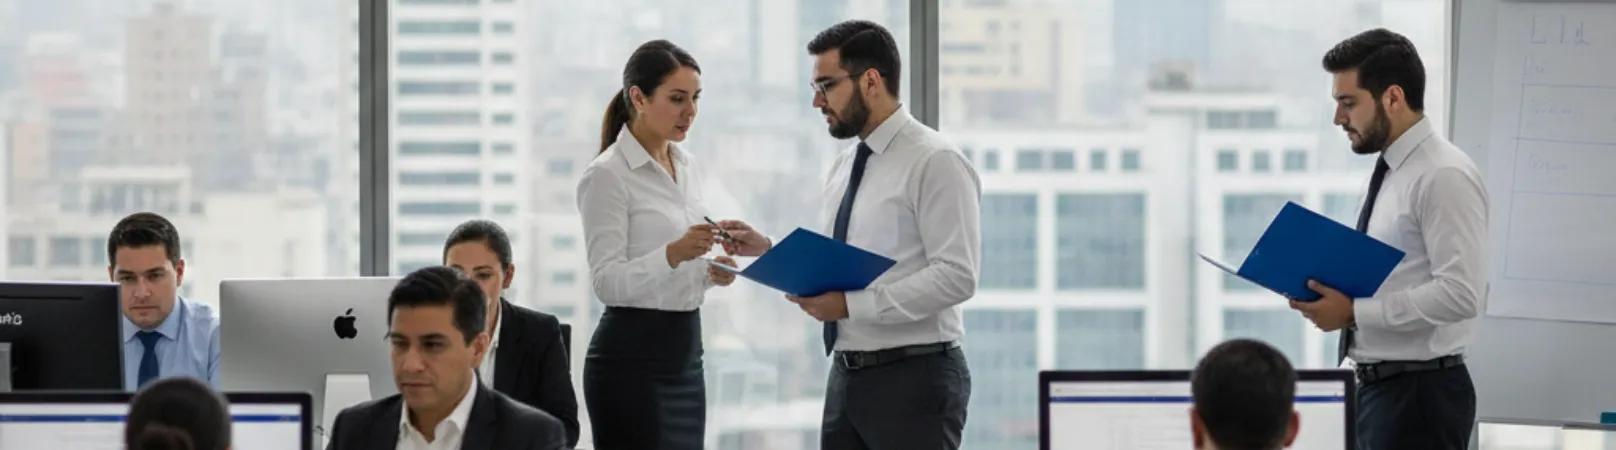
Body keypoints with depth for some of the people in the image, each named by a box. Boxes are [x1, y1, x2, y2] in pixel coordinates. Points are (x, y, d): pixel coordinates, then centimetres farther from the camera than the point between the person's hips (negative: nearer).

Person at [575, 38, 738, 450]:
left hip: (685, 353, 8)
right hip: (632, 358, -8)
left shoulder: (688, 167, 12)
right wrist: (673, 253, -32)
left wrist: (710, 273, -1)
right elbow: (607, 283, -19)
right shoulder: (607, 175, -12)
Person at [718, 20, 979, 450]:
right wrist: (768, 251, 5)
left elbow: (956, 276, -20)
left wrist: (852, 304, -22)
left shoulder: (935, 162, -12)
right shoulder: (845, 167, 14)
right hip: (848, 376, 8)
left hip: (912, 380, -8)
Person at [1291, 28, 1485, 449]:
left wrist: (1354, 312, -20)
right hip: (1381, 386, 10)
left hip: (1419, 394, -10)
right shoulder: (1392, 172, 14)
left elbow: (1459, 294, -23)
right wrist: (1332, 294, 5)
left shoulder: (1444, 176, -16)